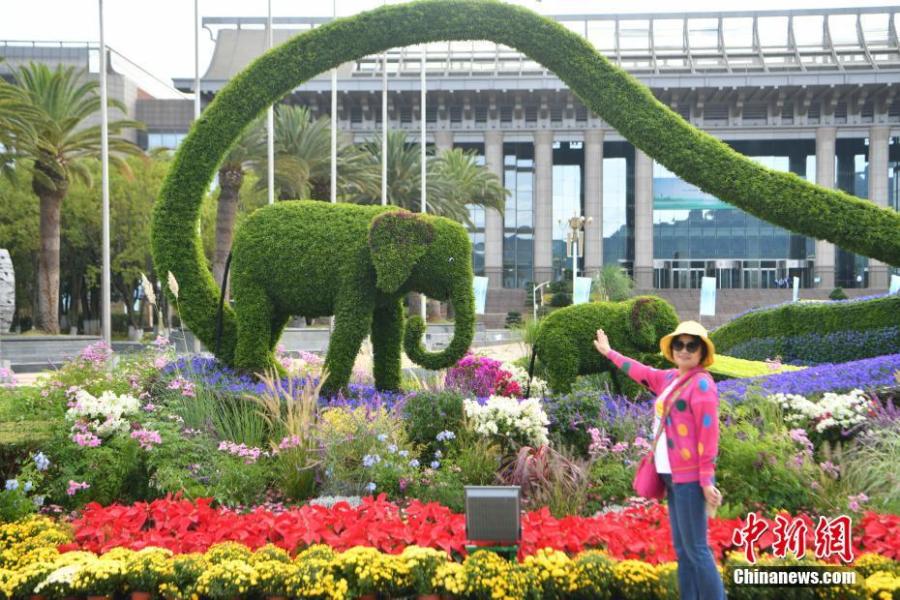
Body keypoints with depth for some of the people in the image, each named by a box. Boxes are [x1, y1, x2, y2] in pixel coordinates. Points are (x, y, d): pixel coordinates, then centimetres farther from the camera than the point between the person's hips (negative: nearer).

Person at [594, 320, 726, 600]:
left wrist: (706, 480, -19)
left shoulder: (701, 383, -10)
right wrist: (610, 353, 47)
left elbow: (708, 434, -15)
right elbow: (641, 371, 34)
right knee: (681, 549, 8)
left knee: (696, 548, -10)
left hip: (690, 477, -8)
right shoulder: (669, 378, 15)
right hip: (674, 475, 8)